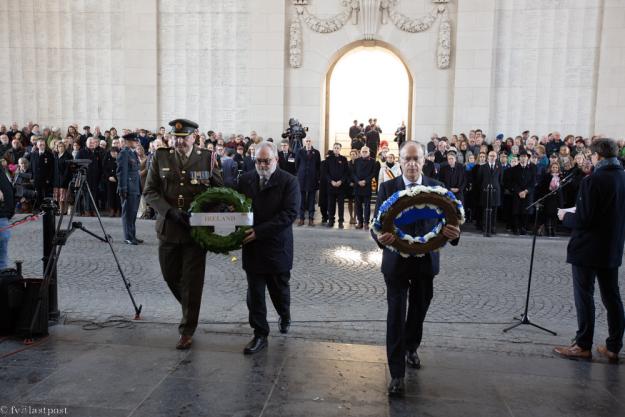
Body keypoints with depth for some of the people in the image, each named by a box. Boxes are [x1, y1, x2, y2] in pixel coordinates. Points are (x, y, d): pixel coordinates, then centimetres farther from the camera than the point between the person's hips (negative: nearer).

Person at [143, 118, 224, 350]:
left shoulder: (207, 157, 0)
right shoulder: (160, 157, 2)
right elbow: (149, 192, -2)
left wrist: (210, 178, -16)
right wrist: (171, 211, -16)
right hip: (168, 228, 2)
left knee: (192, 281, 1)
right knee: (170, 276, 13)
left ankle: (187, 330, 14)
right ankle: (190, 309, 41)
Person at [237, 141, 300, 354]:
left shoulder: (288, 181, -8)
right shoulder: (245, 180, 5)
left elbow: (289, 213, -17)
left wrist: (259, 231, -21)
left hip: (277, 247, -2)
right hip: (252, 247, 2)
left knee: (279, 290, 16)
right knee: (255, 294, 4)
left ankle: (285, 317, 45)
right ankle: (260, 334, 17)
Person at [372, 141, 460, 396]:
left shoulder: (438, 189, -1)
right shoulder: (387, 188, -6)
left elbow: (447, 222, -5)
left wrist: (454, 233, -29)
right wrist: (380, 238, -33)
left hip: (426, 261, 3)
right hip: (396, 261, -2)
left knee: (419, 311, 20)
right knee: (396, 315, -1)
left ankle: (411, 348, 47)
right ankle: (397, 374, 9)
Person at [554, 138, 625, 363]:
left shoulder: (592, 181, -19)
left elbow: (582, 219, -22)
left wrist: (565, 216, -2)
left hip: (588, 249, -7)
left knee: (584, 296, 3)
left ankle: (583, 346, 11)